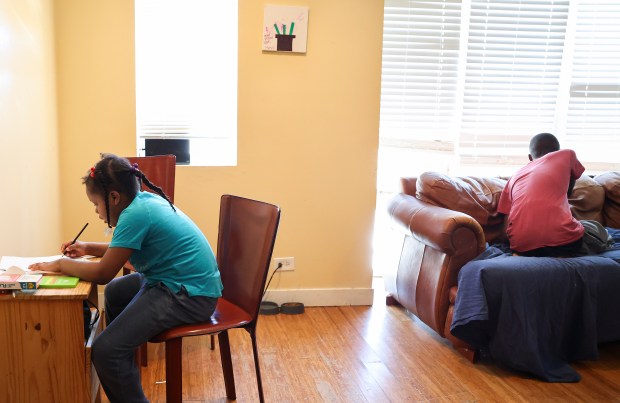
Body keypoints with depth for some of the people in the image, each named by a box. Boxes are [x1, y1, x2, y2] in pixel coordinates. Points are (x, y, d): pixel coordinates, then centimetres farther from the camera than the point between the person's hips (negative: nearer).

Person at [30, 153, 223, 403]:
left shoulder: (134, 215, -21)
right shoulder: (147, 199, 7)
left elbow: (103, 274, -15)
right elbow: (127, 248, 24)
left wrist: (60, 264, -1)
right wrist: (88, 248, 21)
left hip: (190, 296, -11)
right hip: (191, 282, 11)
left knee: (105, 350, -20)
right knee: (116, 292, 31)